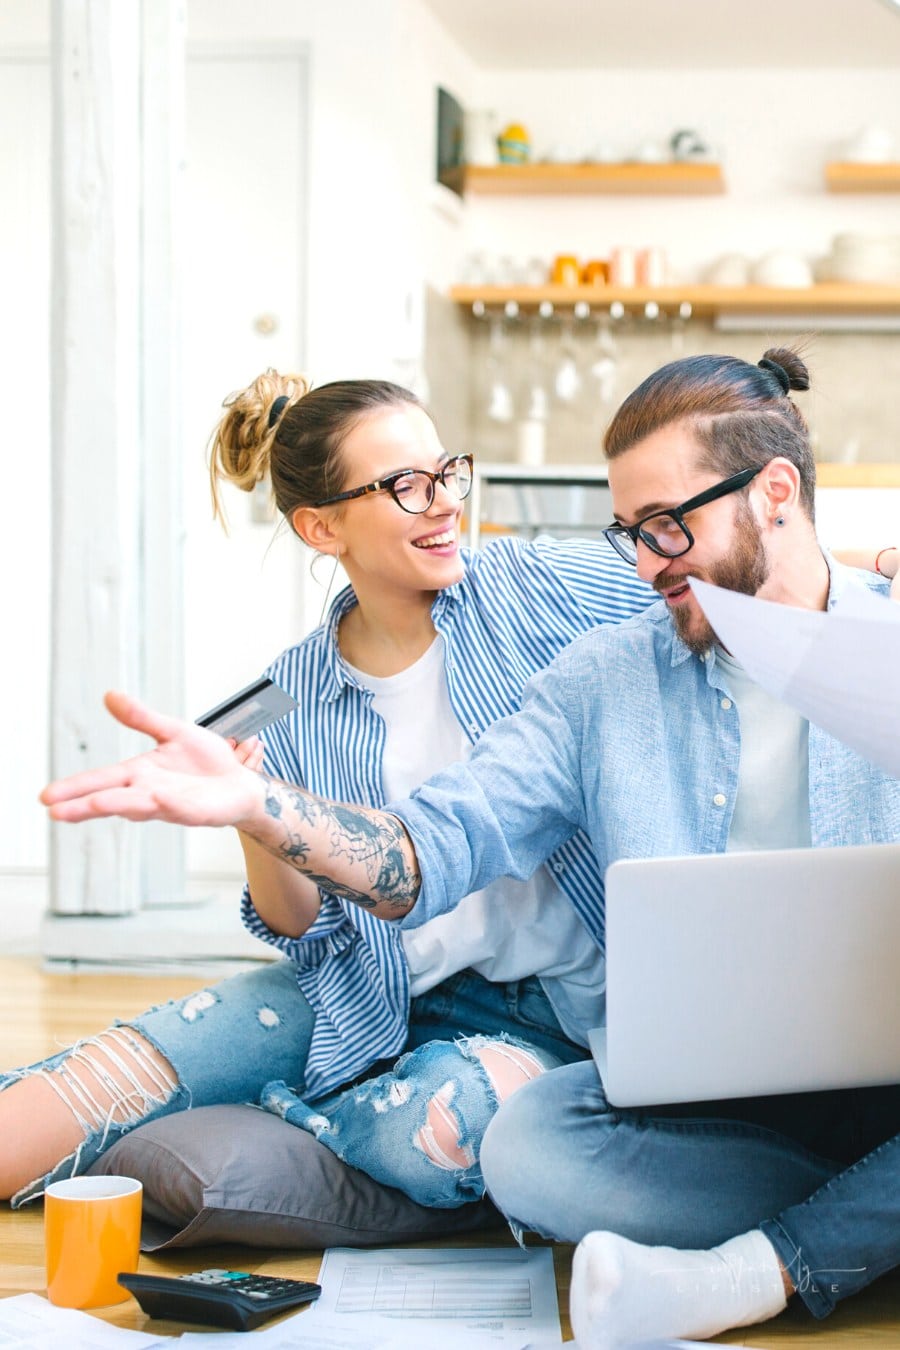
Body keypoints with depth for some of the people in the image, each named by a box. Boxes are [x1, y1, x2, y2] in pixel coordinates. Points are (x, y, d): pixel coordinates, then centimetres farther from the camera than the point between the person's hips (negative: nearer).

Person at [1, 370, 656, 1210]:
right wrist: (252, 822, -20)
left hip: (545, 1009, 0)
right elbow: (307, 931, -1)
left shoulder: (544, 587, -8)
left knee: (443, 1130, -35)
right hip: (366, 992, 1)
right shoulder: (292, 697, -1)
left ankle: (266, 1111, -5)